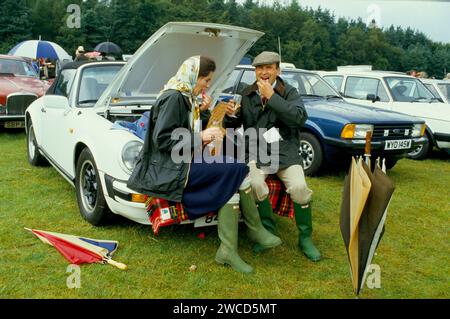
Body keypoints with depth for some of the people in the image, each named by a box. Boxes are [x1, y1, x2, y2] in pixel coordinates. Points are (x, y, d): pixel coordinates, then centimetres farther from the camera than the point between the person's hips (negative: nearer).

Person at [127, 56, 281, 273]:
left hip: (183, 163, 10)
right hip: (171, 169, -10)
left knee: (230, 186, -11)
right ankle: (255, 230, -4)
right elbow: (162, 140, -19)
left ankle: (228, 251, -10)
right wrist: (200, 137, -17)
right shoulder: (173, 98, -12)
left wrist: (201, 111, 8)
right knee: (238, 169, -17)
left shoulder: (185, 98, 17)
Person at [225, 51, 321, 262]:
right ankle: (268, 231, -4)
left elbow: (300, 118, -15)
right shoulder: (246, 94, 12)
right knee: (254, 184, -29)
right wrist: (231, 115, -8)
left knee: (299, 187, -24)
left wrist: (271, 96, -16)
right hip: (256, 151, 1)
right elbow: (235, 125, 16)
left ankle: (305, 238, -1)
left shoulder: (289, 92, 4)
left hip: (285, 151, -1)